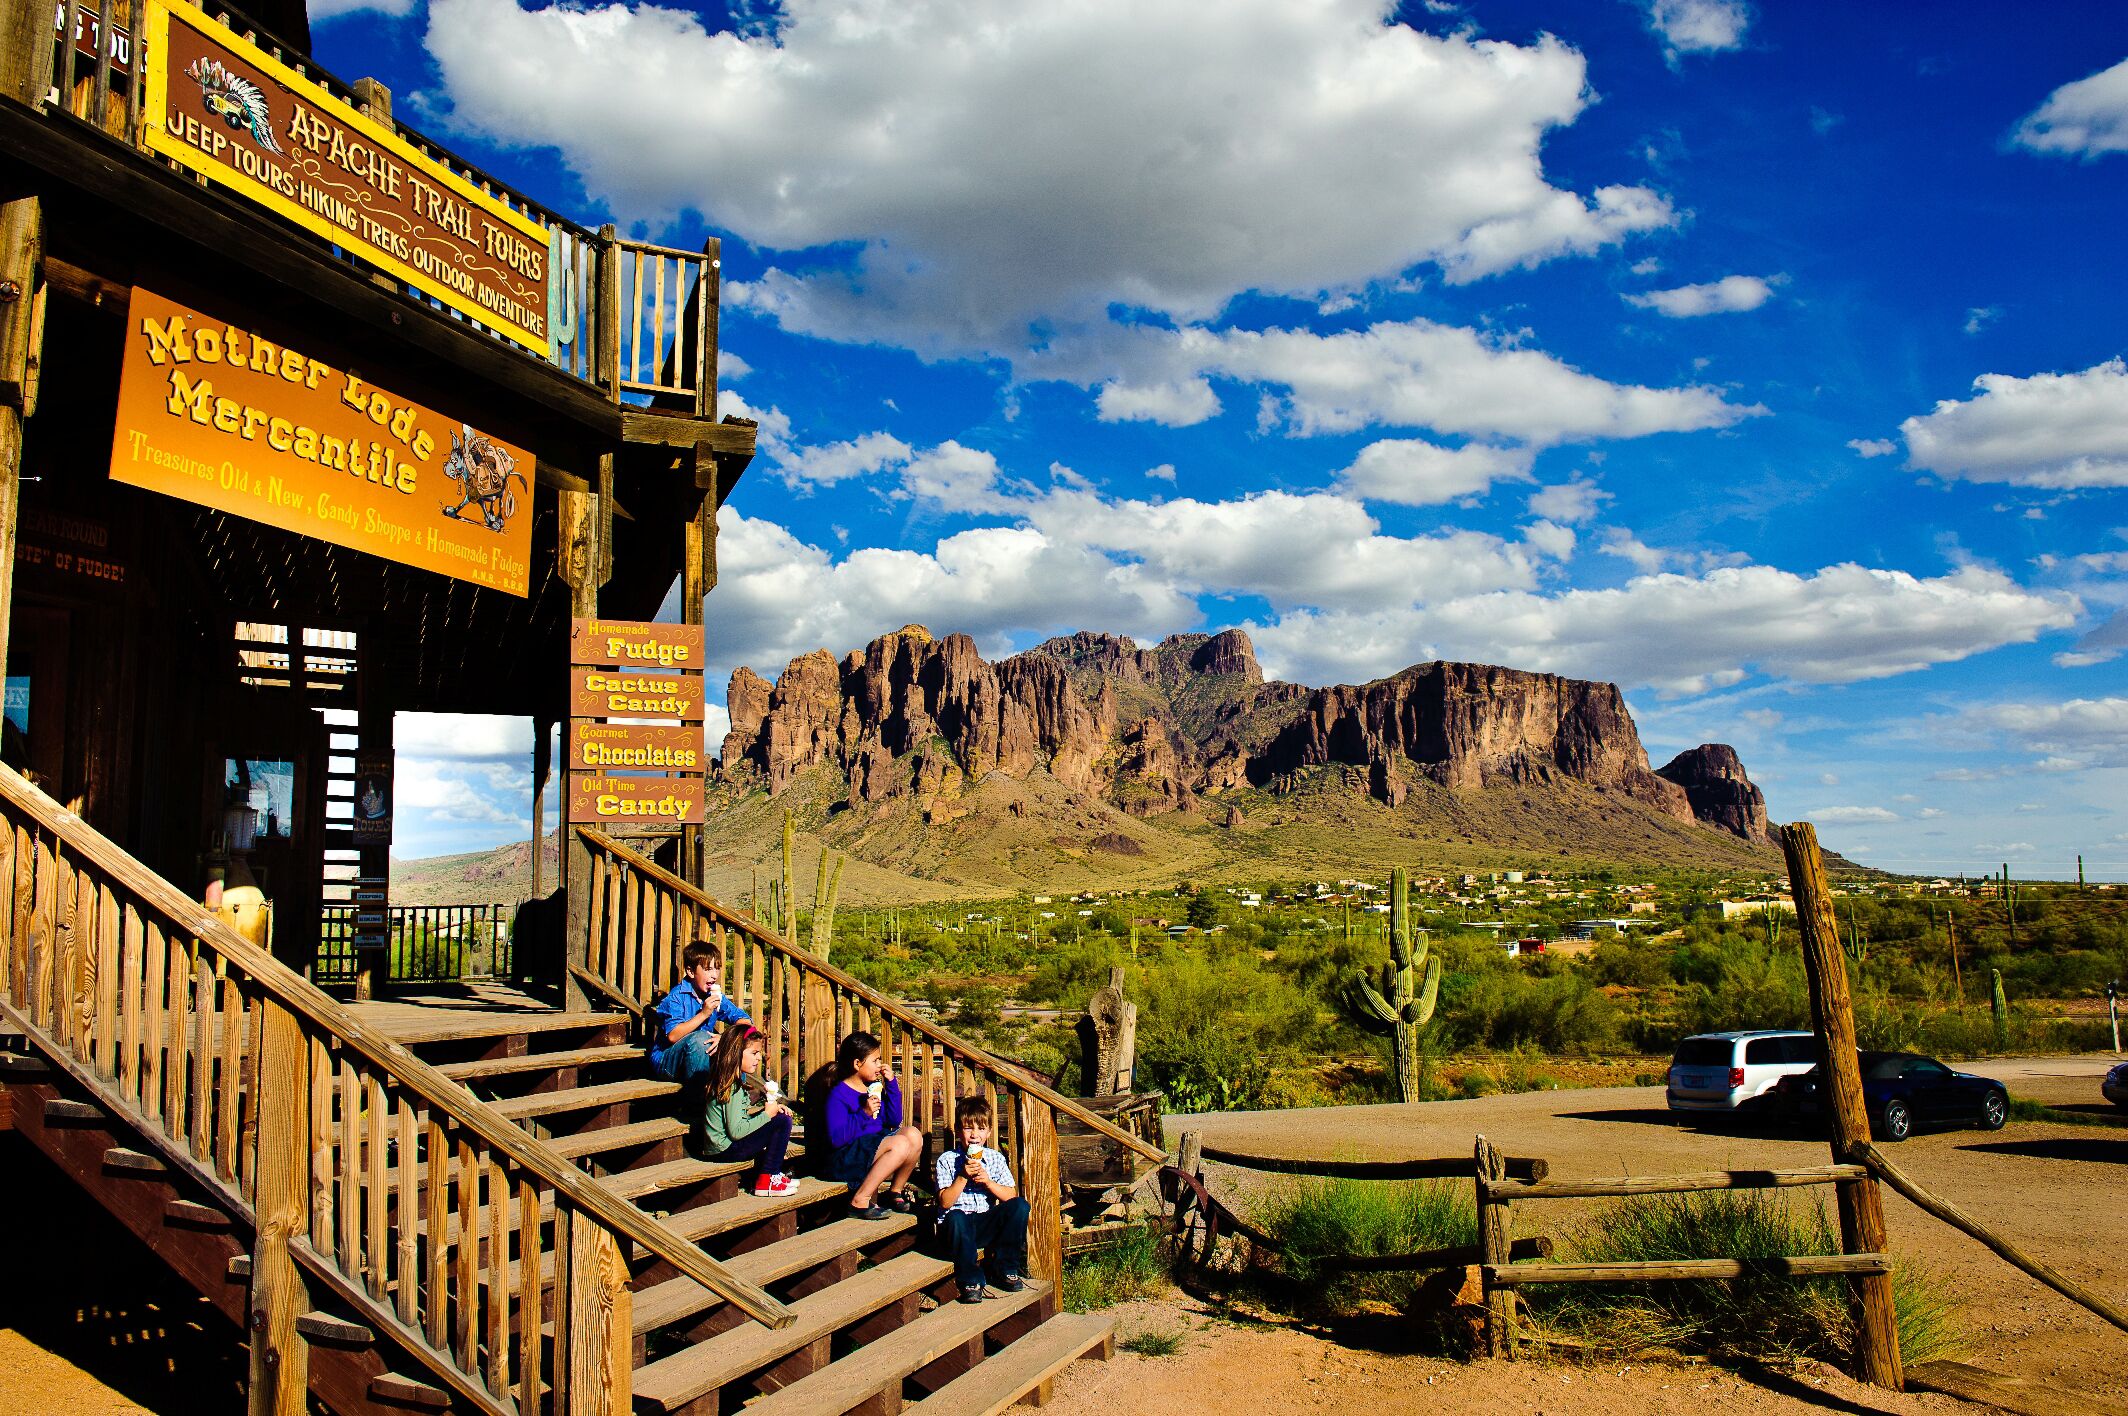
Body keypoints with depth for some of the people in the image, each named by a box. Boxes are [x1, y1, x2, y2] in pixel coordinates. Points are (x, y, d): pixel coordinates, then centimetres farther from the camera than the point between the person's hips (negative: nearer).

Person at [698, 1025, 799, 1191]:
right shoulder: (733, 1087, -20)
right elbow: (736, 1131, -25)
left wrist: (773, 1107, 2)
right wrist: (767, 1114, -16)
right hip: (725, 1150, -10)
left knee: (782, 1115, 15)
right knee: (782, 1122, -16)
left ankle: (773, 1174, 11)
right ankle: (765, 1182, -9)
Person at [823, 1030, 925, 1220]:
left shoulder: (874, 1087, 12)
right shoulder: (838, 1094, -11)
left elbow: (894, 1121, 12)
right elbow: (836, 1138, -20)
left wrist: (891, 1083, 5)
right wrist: (864, 1113, -25)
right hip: (846, 1159, -8)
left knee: (913, 1135, -13)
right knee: (901, 1144, -27)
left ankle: (894, 1192, 3)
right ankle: (860, 1201, -22)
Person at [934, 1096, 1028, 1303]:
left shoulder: (995, 1158, 8)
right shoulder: (947, 1160, 0)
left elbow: (1011, 1196, 0)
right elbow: (945, 1202, -8)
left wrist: (987, 1181, -13)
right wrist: (963, 1177, -18)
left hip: (988, 1226, 3)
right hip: (960, 1229, -3)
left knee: (1020, 1206, -21)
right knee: (957, 1217, -38)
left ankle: (1007, 1269, -7)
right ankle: (970, 1281, -21)